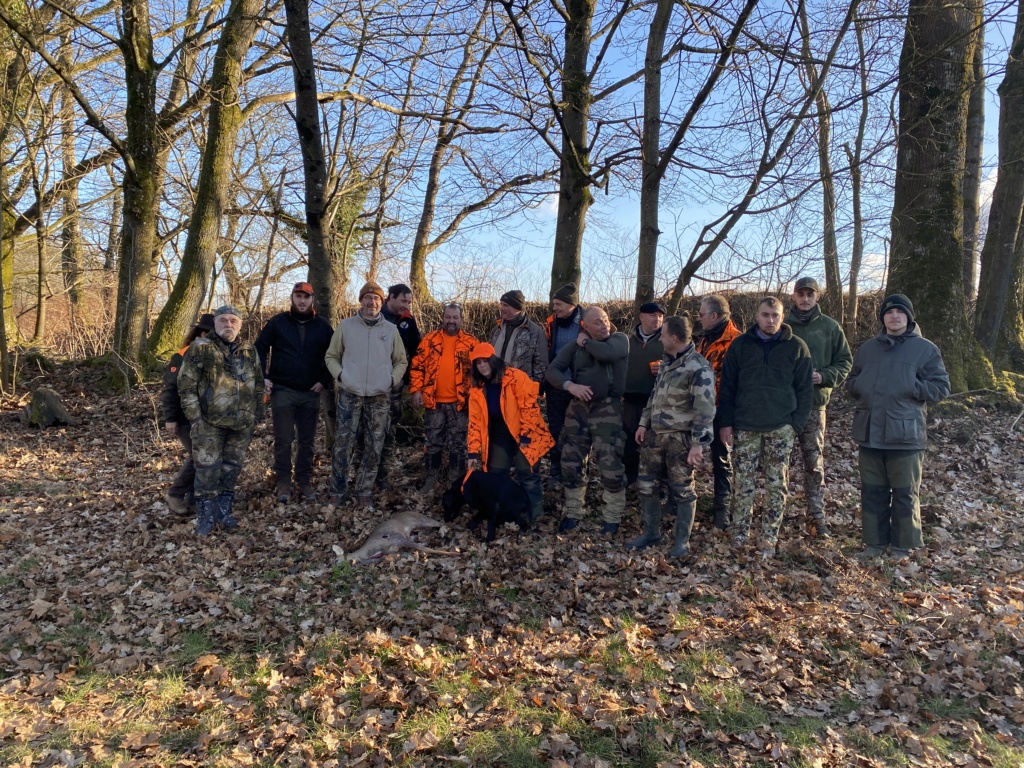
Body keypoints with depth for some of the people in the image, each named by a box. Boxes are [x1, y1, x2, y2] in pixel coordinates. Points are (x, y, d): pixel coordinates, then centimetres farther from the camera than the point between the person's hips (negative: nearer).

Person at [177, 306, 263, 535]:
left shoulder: (249, 352, 11)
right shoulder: (200, 349, -3)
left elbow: (258, 385, 18)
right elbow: (186, 385, -5)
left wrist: (256, 415, 11)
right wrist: (195, 418, -11)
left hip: (242, 424, 4)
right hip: (209, 423, -4)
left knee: (231, 469, 11)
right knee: (208, 470, -1)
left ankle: (224, 512, 24)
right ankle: (206, 516, 11)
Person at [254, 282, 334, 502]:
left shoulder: (323, 326, 4)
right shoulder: (277, 322, 1)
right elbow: (260, 348, 4)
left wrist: (324, 381, 0)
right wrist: (263, 377, -6)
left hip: (311, 393, 2)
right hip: (282, 391, -2)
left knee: (306, 440, 9)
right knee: (283, 440, 1)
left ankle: (304, 481, 20)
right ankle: (283, 482, 11)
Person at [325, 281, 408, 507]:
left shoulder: (391, 329, 6)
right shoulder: (345, 326, 4)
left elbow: (401, 361, 15)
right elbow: (331, 356, 11)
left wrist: (393, 379, 0)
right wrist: (340, 375, -4)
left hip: (380, 397, 1)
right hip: (350, 395, -1)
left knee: (374, 448, 6)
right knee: (343, 445, -1)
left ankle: (364, 492, 18)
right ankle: (337, 491, 12)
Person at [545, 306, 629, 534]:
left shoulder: (620, 339, -1)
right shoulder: (575, 346, 6)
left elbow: (606, 353, -24)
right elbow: (552, 370, 1)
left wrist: (586, 343, -6)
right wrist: (570, 385, -17)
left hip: (608, 409, -4)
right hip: (578, 408, 4)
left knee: (610, 466, -6)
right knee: (571, 463, 8)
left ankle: (612, 518, 11)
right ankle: (573, 513, 25)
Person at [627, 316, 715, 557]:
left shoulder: (698, 368, -17)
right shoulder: (667, 362, 11)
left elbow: (705, 409, -20)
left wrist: (698, 443, -23)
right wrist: (644, 423, 16)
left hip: (680, 438, -8)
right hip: (655, 434, 8)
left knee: (682, 490, 5)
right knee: (646, 484, 13)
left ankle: (682, 541, 18)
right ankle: (651, 532, 28)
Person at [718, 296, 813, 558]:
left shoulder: (796, 347, 3)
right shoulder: (740, 345, 5)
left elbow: (805, 390, 4)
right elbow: (727, 386, 6)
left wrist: (796, 424, -4)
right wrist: (726, 422, 0)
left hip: (781, 428, 0)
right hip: (745, 427, 0)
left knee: (777, 486, 3)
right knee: (743, 485, 1)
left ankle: (769, 539, 13)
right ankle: (739, 539, 11)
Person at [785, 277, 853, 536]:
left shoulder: (829, 327, 3)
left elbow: (845, 361, 7)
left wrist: (825, 376, -10)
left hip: (814, 401, -1)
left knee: (814, 460, 1)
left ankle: (818, 514, 8)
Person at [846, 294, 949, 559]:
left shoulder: (925, 349, 0)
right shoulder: (867, 348, 13)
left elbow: (941, 387, -3)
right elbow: (852, 381, 19)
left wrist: (909, 388, -16)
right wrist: (862, 389, -2)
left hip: (905, 435, -4)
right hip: (869, 433, 4)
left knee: (905, 494, 5)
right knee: (872, 492, 11)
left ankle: (902, 547, 18)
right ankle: (874, 542, 23)